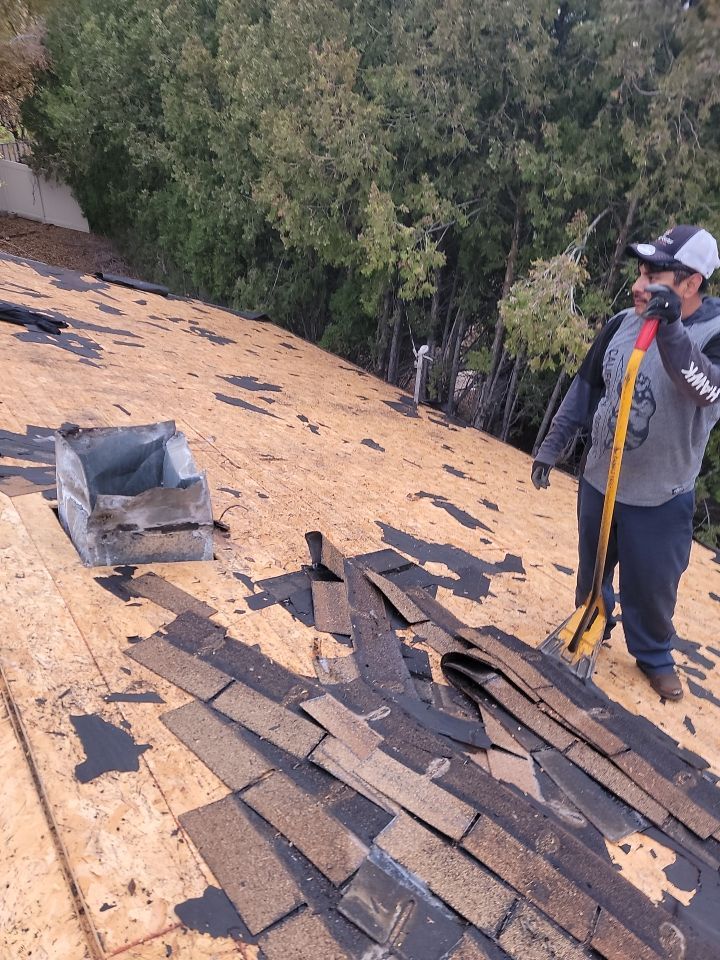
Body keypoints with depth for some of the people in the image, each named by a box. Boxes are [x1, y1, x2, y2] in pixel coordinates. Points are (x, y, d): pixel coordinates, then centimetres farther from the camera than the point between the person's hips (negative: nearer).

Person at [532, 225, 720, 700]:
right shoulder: (622, 324, -4)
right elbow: (586, 389, 6)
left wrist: (670, 331, -51)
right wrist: (552, 446, 6)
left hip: (662, 499, -4)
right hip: (600, 480, 4)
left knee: (652, 585, 10)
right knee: (592, 568, 21)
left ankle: (655, 655, 37)